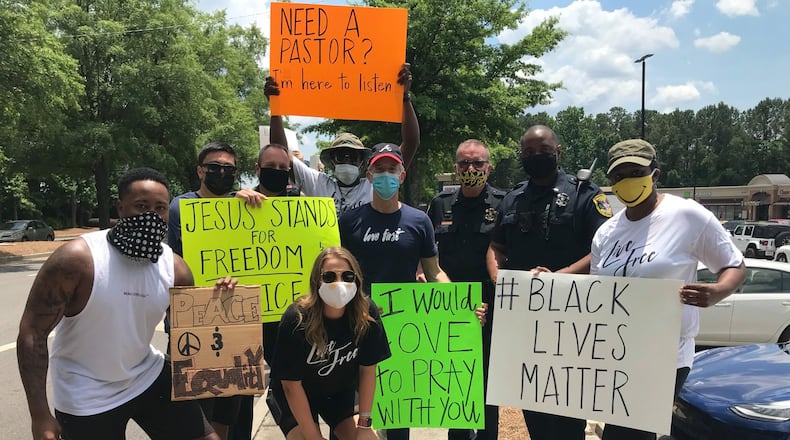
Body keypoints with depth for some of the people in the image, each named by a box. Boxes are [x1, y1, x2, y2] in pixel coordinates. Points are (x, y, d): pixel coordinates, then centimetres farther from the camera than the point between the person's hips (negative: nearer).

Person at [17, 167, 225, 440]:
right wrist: (40, 416, -18)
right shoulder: (77, 258, -21)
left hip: (148, 376, 4)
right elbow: (32, 333, -16)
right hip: (85, 397, -4)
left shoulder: (174, 267, -8)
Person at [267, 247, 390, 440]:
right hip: (295, 396, -2)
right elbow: (291, 385, -21)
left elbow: (368, 369, -10)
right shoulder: (296, 319, -29)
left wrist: (364, 424, -8)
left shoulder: (367, 314, -21)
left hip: (339, 392, 3)